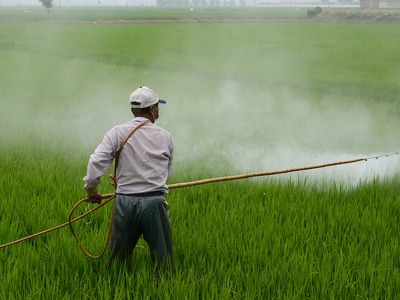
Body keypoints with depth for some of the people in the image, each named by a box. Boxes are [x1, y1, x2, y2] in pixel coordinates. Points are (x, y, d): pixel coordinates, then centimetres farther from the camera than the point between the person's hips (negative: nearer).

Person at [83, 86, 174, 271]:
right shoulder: (165, 136, 5)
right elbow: (167, 172, 11)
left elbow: (96, 162, -9)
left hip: (125, 202, 1)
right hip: (154, 203, -1)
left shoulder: (118, 133, 1)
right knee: (162, 260, 6)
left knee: (118, 259, 12)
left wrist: (91, 190, 4)